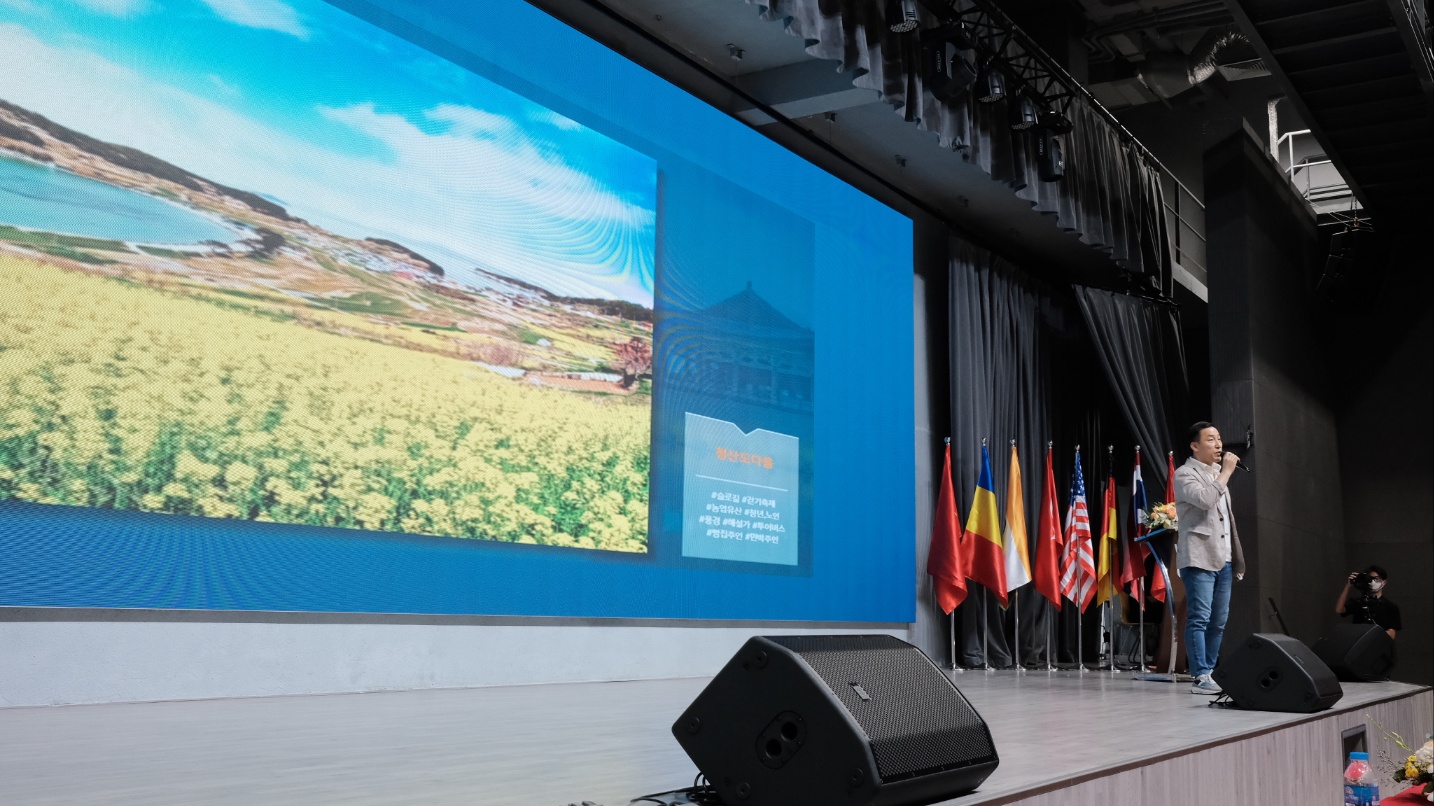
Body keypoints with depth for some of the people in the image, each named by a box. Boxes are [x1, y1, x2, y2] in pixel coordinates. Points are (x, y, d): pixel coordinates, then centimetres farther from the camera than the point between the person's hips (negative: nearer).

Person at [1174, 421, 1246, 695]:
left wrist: (1236, 557, 18)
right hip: (1199, 558, -8)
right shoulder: (1185, 474, -5)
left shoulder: (1217, 473, 21)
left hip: (1223, 559, 8)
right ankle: (1201, 677, -10)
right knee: (1199, 619, -10)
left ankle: (1210, 673, 13)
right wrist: (1226, 472, -13)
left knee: (1218, 621, 8)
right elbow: (1205, 500, -24)